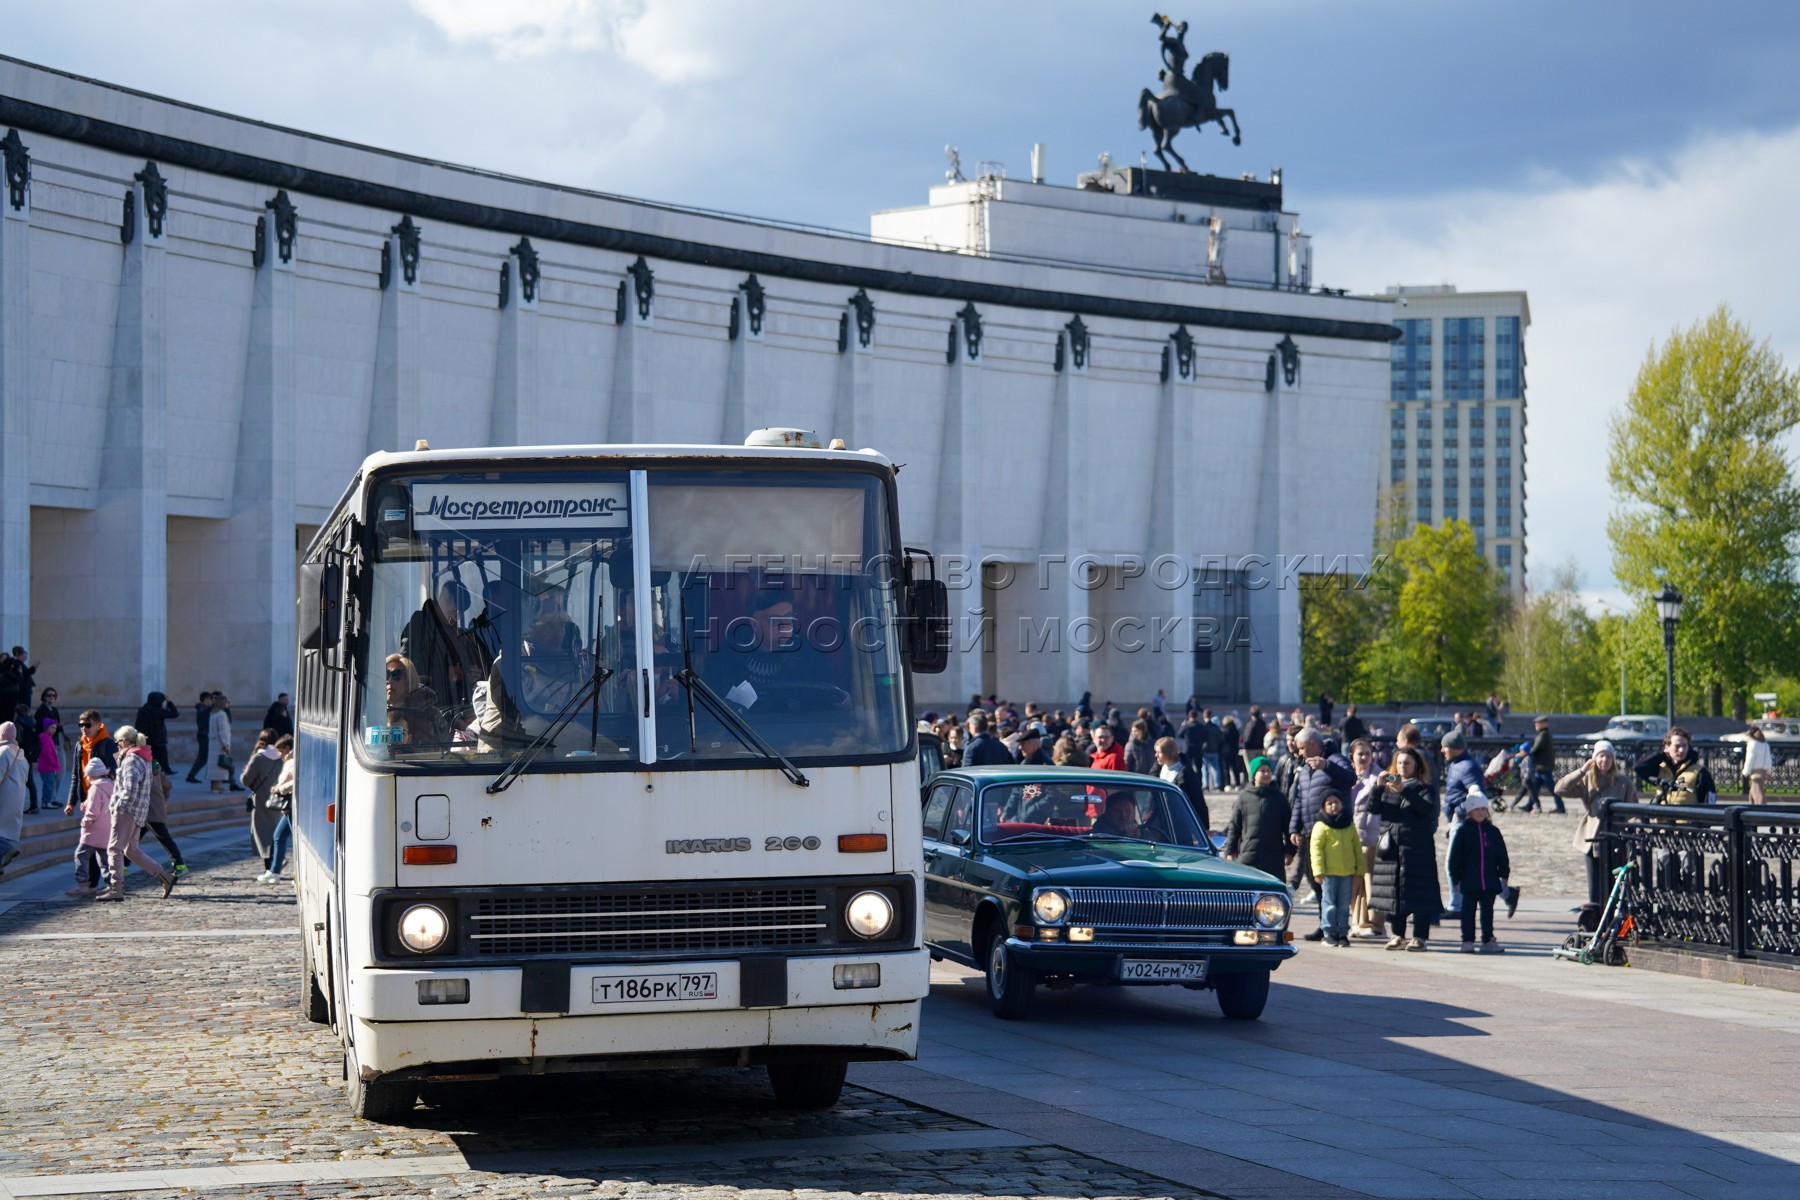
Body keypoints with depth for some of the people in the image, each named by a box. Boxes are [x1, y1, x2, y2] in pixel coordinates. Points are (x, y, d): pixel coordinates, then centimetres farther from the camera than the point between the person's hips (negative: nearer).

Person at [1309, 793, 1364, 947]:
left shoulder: (1350, 826, 12)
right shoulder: (1321, 827, -3)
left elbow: (1357, 848, 15)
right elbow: (1316, 849, -8)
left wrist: (1360, 869, 11)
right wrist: (1318, 870, -15)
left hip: (1347, 872, 4)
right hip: (1329, 872, -4)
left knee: (1344, 904, 7)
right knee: (1329, 903, -1)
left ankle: (1342, 932, 13)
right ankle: (1328, 932, 5)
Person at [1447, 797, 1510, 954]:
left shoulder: (1493, 831, 9)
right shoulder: (1463, 831, 0)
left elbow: (1502, 855, 12)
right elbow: (1455, 856, -1)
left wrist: (1504, 875, 7)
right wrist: (1456, 878, -4)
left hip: (1490, 880, 3)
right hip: (1469, 881, -3)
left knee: (1487, 911, 8)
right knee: (1469, 911, 0)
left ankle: (1488, 941, 13)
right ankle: (1468, 941, 3)